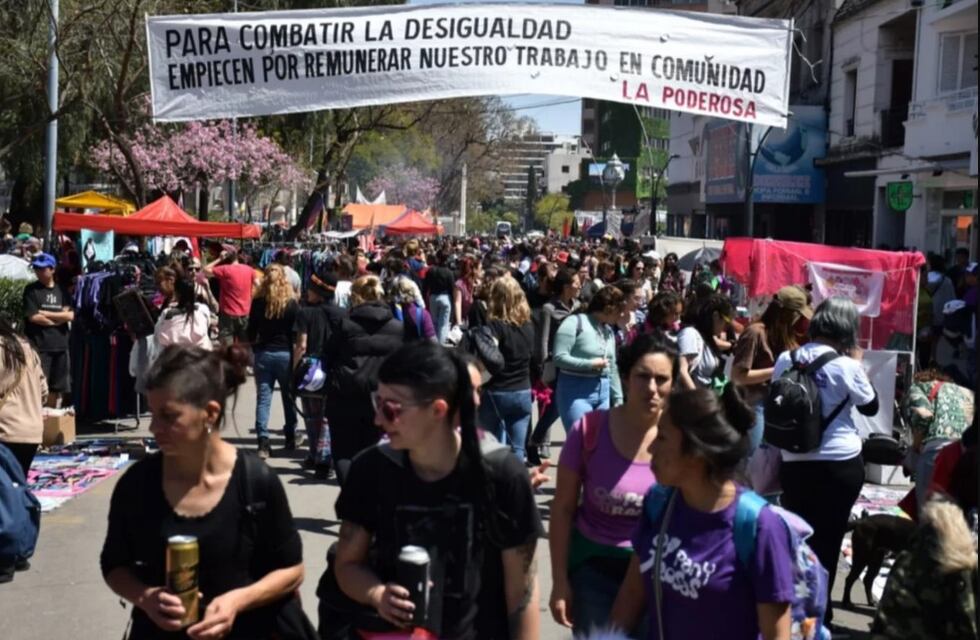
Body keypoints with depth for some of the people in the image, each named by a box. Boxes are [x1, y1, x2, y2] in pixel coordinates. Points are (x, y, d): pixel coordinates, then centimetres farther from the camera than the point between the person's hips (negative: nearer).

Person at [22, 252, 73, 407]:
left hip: (60, 345, 4)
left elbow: (70, 315, -1)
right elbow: (33, 317, -9)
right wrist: (58, 318, -3)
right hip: (39, 345, -4)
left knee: (57, 387, 10)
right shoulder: (31, 290, 1)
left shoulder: (62, 290, 11)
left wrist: (45, 314, -7)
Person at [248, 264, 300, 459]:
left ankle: (263, 442, -7)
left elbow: (251, 331, 2)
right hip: (285, 354, -1)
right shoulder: (291, 304, -8)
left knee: (263, 398, 2)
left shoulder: (258, 303, -4)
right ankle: (290, 438, 25)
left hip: (263, 354, 1)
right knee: (288, 397, 14)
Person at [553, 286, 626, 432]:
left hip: (603, 392, 7)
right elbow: (559, 357, -15)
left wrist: (618, 399, 14)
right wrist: (591, 364, -15)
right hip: (576, 392, -7)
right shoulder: (575, 322, -8)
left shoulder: (609, 331, 13)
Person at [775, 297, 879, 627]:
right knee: (828, 539, 8)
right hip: (840, 465, -3)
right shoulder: (846, 365, -11)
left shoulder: (785, 359, 1)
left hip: (794, 463, 3)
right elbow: (871, 407, 2)